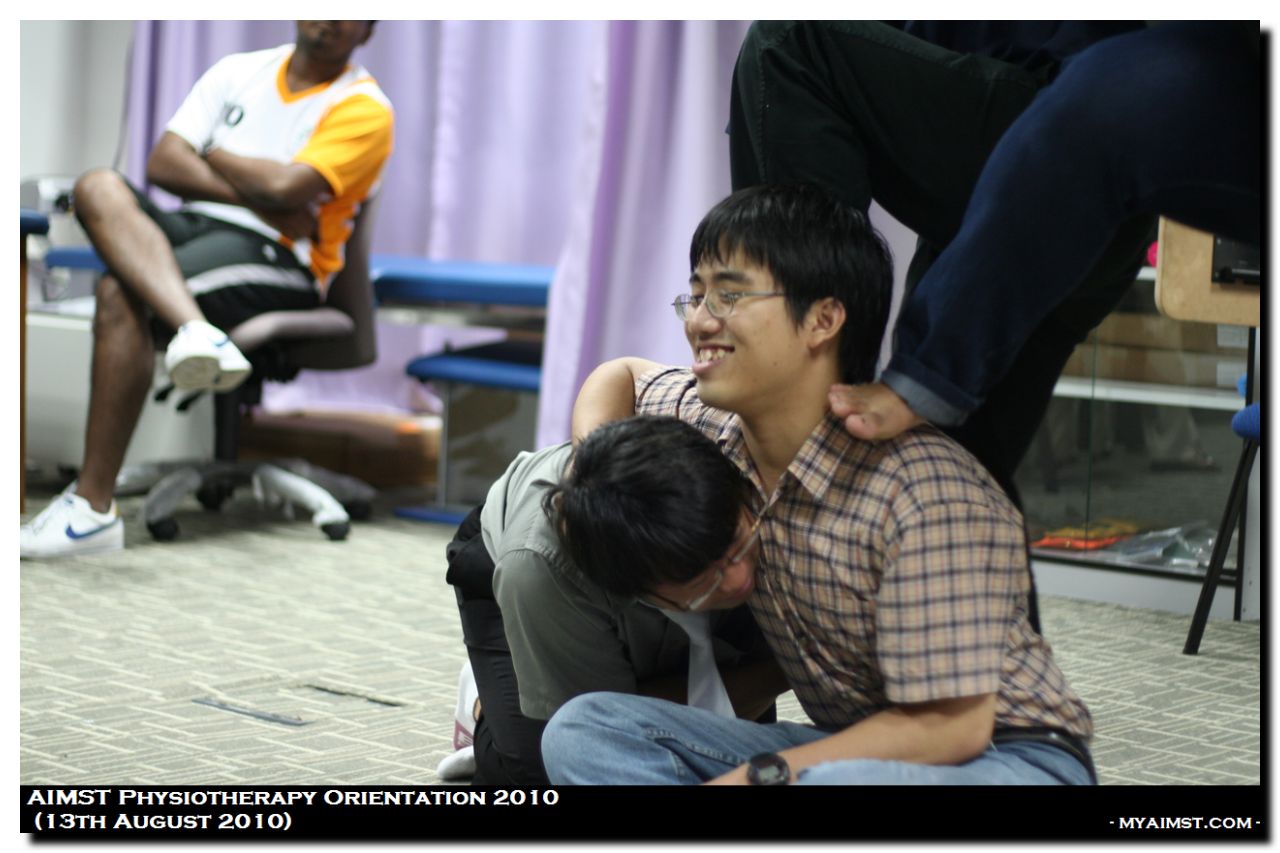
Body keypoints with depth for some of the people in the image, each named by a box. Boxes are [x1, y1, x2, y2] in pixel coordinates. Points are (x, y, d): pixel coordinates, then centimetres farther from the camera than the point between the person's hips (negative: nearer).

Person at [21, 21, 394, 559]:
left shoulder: (365, 107, 1)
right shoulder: (239, 72, 19)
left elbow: (286, 187, -15)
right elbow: (162, 165, 7)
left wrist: (212, 155, 4)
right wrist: (259, 199, -7)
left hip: (277, 261, -6)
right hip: (194, 229, 6)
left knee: (121, 295, -29)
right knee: (99, 188, -24)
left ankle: (93, 507, -29)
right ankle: (197, 330, -49)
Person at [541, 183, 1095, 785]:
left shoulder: (927, 492, -25)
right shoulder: (714, 426, -1)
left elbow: (950, 726, -25)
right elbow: (620, 375, 23)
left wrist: (754, 776, -23)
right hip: (850, 746, 8)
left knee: (838, 782, -43)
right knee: (583, 728, -10)